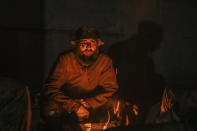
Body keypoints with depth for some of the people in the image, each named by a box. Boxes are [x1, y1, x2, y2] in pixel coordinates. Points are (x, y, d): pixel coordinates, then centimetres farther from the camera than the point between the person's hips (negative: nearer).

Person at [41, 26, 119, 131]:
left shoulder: (105, 61, -8)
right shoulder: (65, 60, -14)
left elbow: (110, 88, -8)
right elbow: (50, 88, -19)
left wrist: (89, 104, -25)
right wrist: (74, 106, -33)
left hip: (93, 102, 3)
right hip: (67, 101, -3)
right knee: (50, 111, -32)